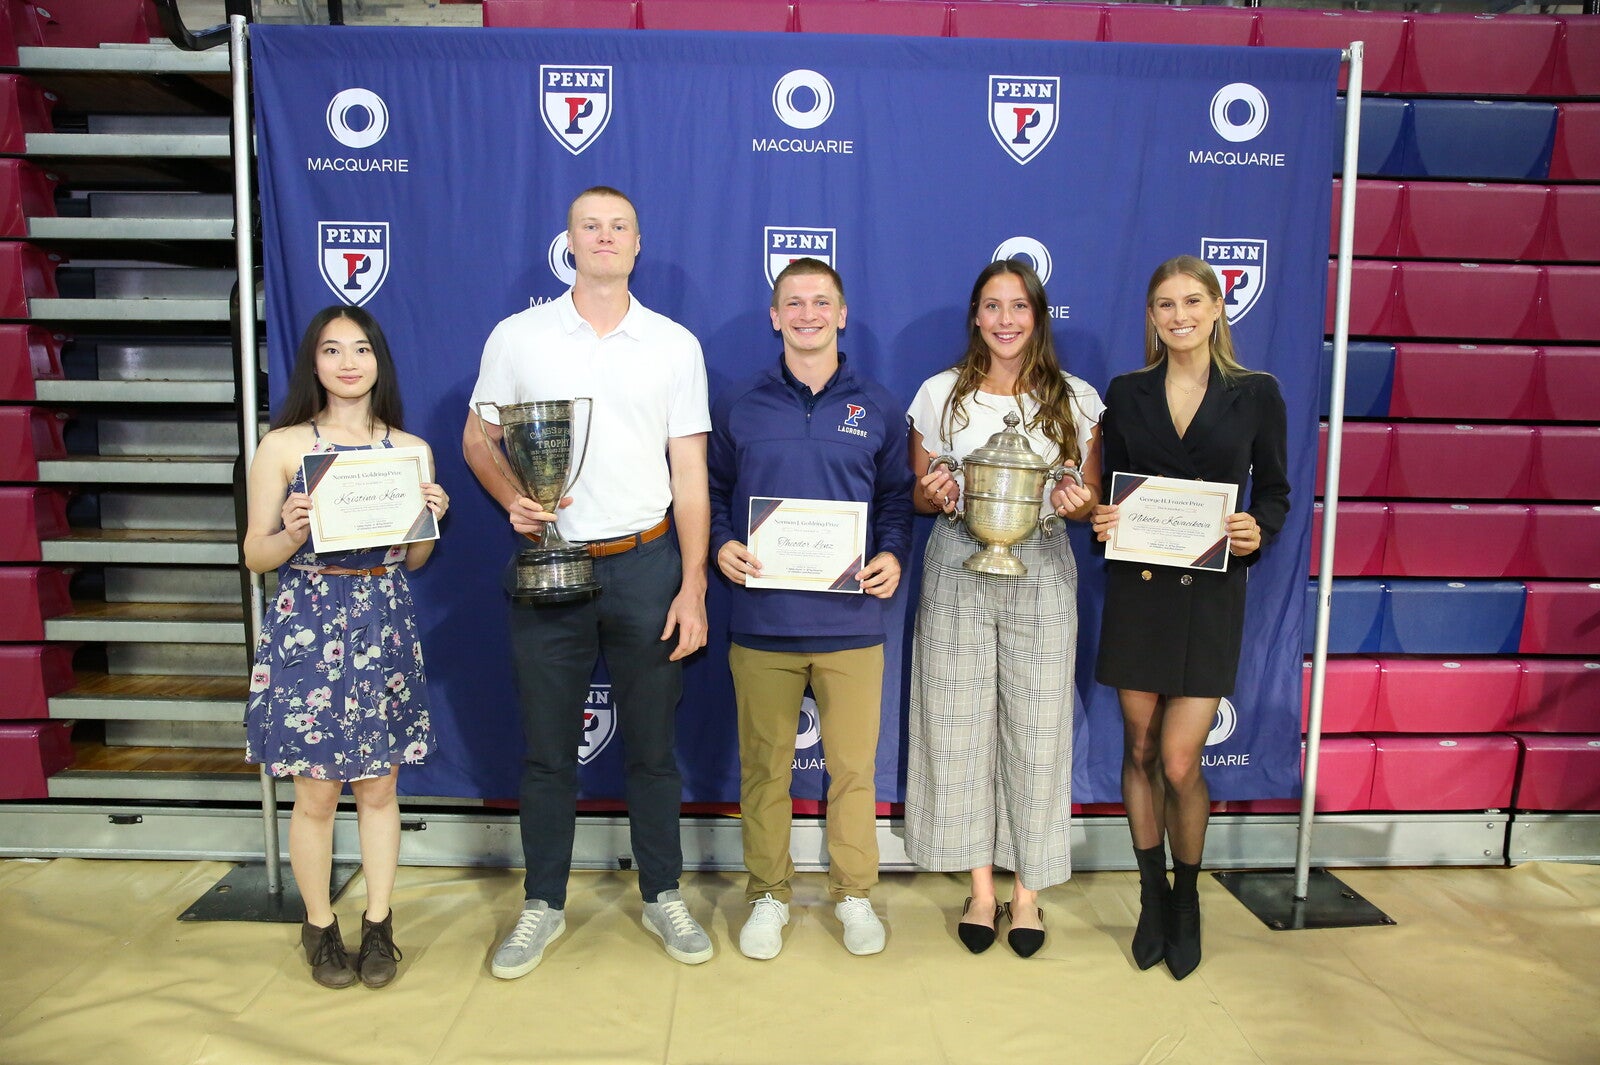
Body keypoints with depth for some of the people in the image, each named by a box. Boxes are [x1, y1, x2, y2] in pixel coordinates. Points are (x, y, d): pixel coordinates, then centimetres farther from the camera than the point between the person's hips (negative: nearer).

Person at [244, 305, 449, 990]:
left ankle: (378, 925, 27)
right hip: (306, 628, -2)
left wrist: (431, 518, -8)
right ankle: (319, 927, 27)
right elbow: (256, 556, 1)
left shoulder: (411, 449, 6)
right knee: (316, 793, 7)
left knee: (379, 786, 10)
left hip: (384, 628, 2)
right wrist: (293, 533, -19)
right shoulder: (283, 446, -2)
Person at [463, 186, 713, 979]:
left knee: (653, 744, 9)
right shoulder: (516, 337, 3)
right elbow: (477, 439, 10)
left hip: (645, 564, 0)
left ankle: (663, 896, 27)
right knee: (547, 749, 10)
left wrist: (693, 587, -4)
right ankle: (542, 904, 27)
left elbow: (689, 473, 1)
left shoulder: (675, 344, 3)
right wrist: (511, 498, -12)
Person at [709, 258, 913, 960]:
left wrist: (893, 557, -6)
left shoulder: (878, 408, 8)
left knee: (853, 766, 8)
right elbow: (713, 491, 11)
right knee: (764, 767, 9)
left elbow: (898, 497, 11)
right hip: (762, 620, 0)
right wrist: (722, 546, -7)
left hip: (851, 624, 0)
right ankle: (768, 894, 27)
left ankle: (853, 893, 28)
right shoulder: (737, 407, 6)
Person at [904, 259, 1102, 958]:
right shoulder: (940, 394, 4)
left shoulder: (1075, 399, 4)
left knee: (1037, 729, 3)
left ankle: (1028, 890, 21)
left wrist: (1075, 503, -13)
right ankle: (981, 887, 21)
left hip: (1040, 573, 0)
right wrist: (936, 495, -14)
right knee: (960, 725, 4)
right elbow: (916, 494, 9)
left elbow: (1089, 498, 9)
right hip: (958, 571, 0)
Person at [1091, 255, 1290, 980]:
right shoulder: (1126, 393, 6)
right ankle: (1153, 898, 27)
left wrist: (1257, 532, -14)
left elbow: (1274, 490, 6)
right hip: (1136, 588, 2)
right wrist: (1100, 520, -11)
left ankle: (1187, 900, 23)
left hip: (1210, 593, -2)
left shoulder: (1255, 394, 2)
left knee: (1179, 762, -3)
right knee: (1140, 750, 9)